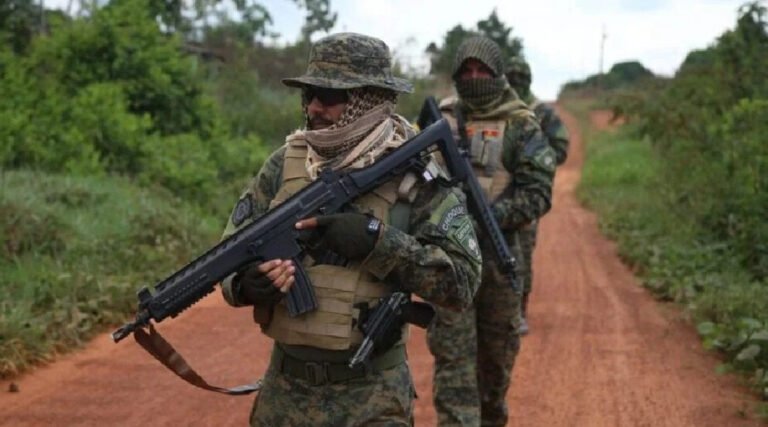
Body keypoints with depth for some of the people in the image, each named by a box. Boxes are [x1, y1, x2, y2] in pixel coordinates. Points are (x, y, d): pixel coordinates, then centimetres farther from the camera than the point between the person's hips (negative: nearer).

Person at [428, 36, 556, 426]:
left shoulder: (521, 126, -2)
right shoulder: (437, 120, 6)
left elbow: (538, 193, -9)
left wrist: (492, 215, -22)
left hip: (498, 253, 0)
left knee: (497, 351, 15)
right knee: (452, 353, -6)